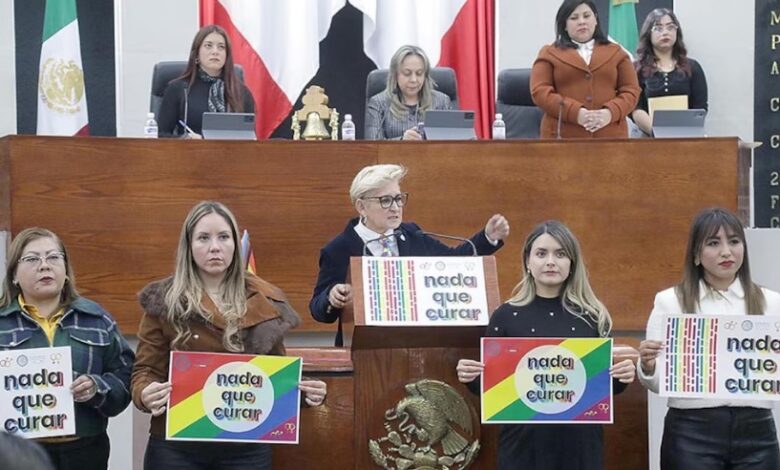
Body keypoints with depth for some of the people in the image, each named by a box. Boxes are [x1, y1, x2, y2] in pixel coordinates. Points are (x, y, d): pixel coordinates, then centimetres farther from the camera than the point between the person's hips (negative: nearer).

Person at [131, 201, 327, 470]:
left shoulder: (265, 303, 6)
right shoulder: (164, 301, 0)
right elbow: (146, 370, 0)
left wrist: (304, 391, -7)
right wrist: (146, 395, -22)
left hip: (246, 447, 2)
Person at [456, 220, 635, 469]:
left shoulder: (592, 315, 3)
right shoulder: (506, 315, -1)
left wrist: (622, 377, -11)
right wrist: (471, 378, -17)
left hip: (580, 442, 1)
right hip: (524, 442, -1)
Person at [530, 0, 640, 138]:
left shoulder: (616, 52, 17)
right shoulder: (549, 54, 11)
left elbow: (631, 90, 10)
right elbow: (540, 91, 0)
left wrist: (610, 112, -11)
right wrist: (576, 113, -15)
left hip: (609, 137, 2)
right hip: (563, 137, -2)